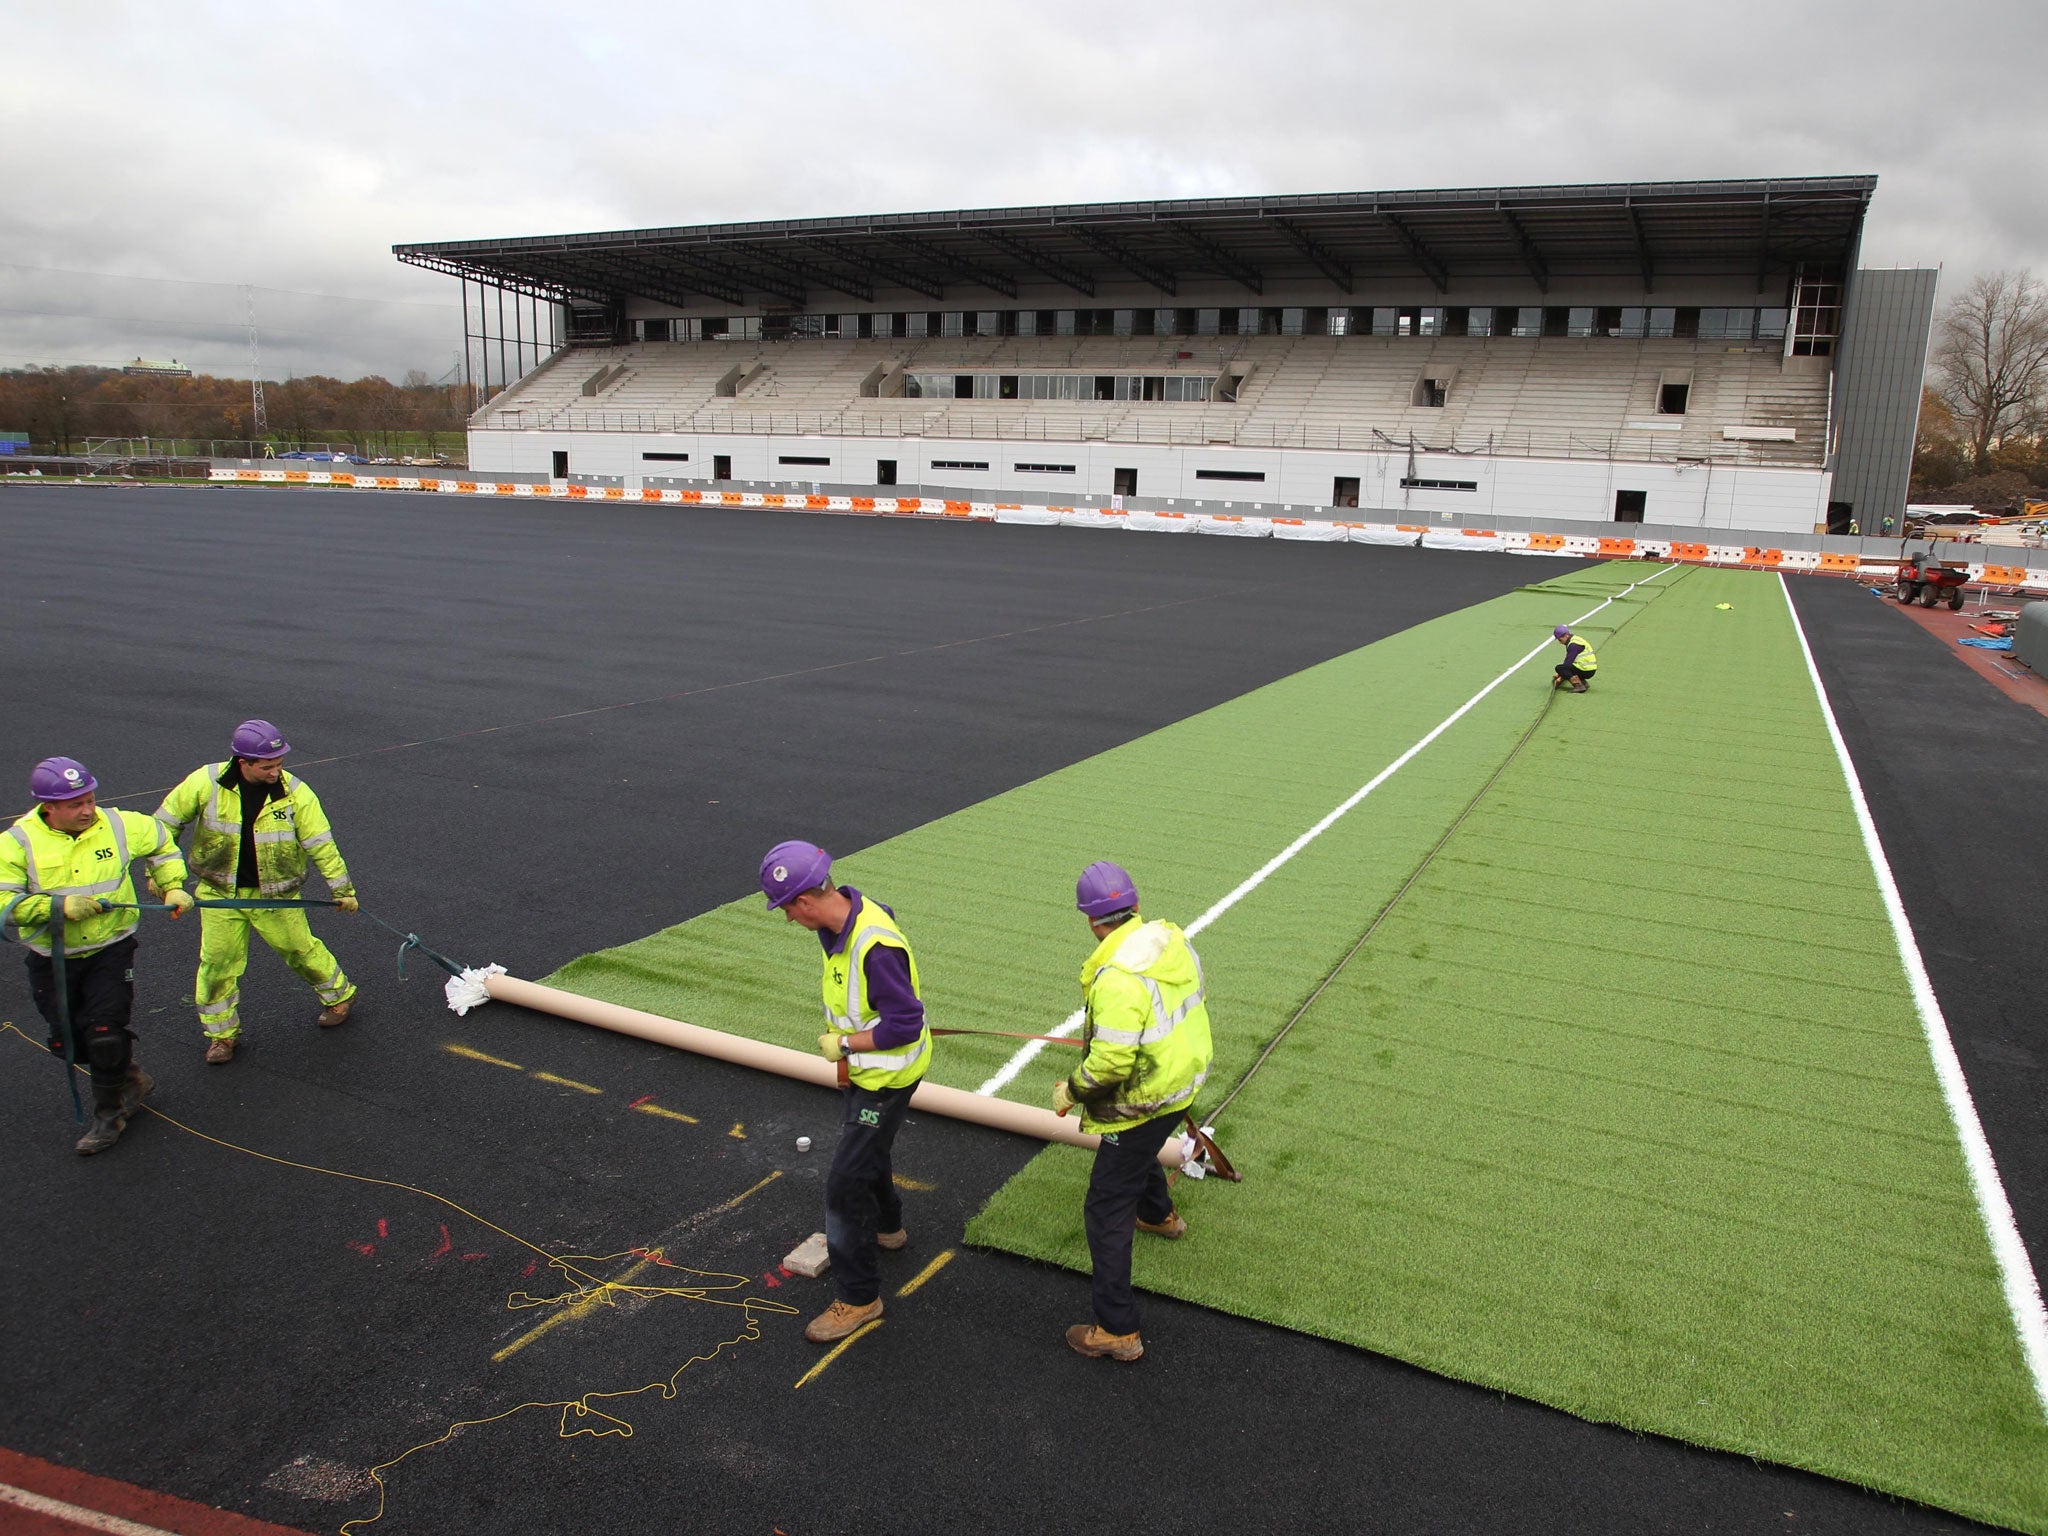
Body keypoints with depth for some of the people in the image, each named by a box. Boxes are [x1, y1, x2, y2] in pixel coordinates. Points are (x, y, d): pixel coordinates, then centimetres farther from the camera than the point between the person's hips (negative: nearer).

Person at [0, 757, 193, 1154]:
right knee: (68, 1040, 11)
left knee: (106, 1035, -8)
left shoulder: (119, 825, -8)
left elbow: (161, 843, 13)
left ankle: (109, 1113, 12)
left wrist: (173, 886, 4)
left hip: (110, 949, -1)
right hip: (51, 960, 1)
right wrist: (58, 906, -29)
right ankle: (131, 1079, 35)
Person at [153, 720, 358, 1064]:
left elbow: (321, 844, -9)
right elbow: (165, 824, 0)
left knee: (301, 949, 10)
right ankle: (222, 1033, 23)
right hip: (220, 892, 1)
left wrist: (342, 888, -4)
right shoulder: (206, 782, -15)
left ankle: (338, 995, 35)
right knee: (217, 962, 4)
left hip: (275, 893, -1)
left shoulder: (295, 793, -16)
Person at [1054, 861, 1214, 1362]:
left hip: (1143, 1103, -9)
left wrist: (1070, 1090, -12)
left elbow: (1111, 1063, -31)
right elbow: (1194, 995, 10)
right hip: (1183, 1079, 9)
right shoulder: (1172, 937, -7)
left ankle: (1117, 1330, 9)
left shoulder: (1118, 979, -32)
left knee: (1106, 1211, 2)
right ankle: (1160, 1215, 66)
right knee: (1137, 1151, 38)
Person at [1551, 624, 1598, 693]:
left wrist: (1560, 679, -11)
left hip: (1586, 671, -10)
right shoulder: (1572, 641, 15)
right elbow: (1568, 661, 17)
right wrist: (1560, 674, 10)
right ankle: (1583, 681, 9)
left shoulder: (1574, 644, -16)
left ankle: (1579, 685, -21)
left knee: (1559, 668, -15)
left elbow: (1568, 662, -18)